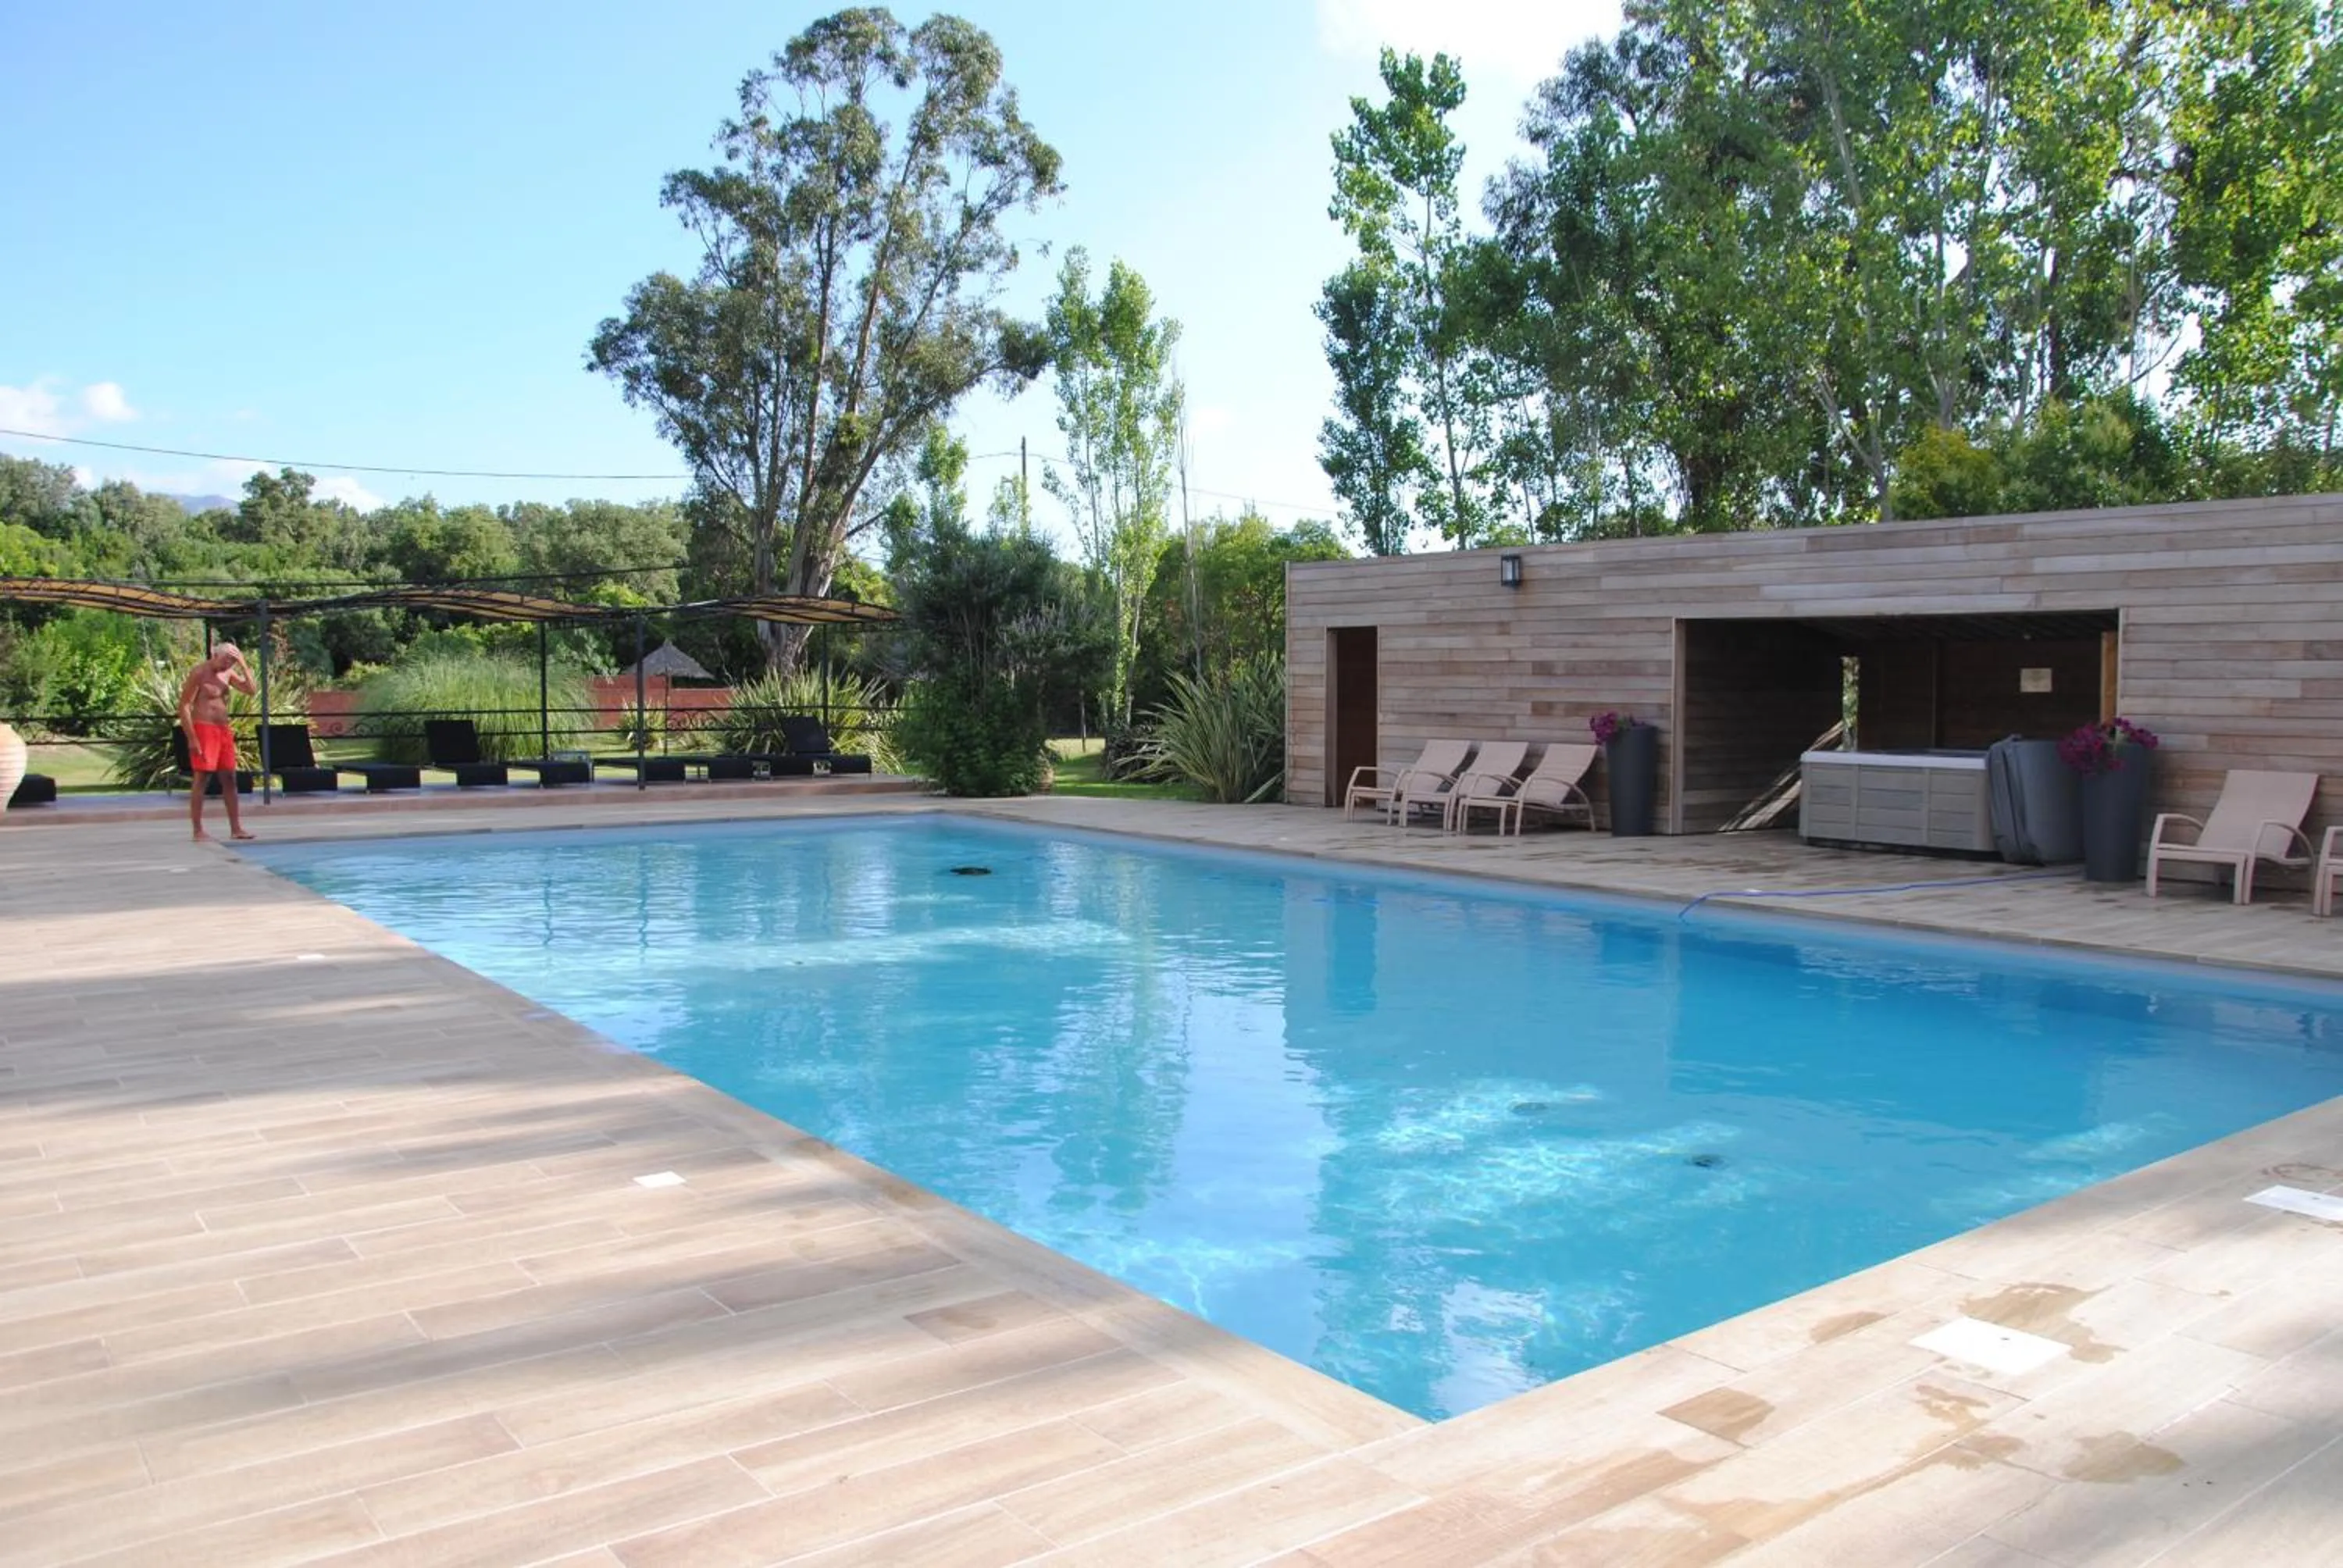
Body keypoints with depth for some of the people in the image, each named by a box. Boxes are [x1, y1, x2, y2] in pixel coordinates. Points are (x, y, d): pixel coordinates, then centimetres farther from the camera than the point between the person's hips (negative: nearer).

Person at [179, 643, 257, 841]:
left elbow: (251, 689, 4)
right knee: (202, 779, -7)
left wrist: (244, 666, -6)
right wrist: (192, 738, -18)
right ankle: (198, 831, -5)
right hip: (203, 729, -7)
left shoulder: (228, 673, 11)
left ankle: (236, 828, 12)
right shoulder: (199, 673, -10)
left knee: (229, 778, 7)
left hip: (224, 730, 7)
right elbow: (184, 706, -13)